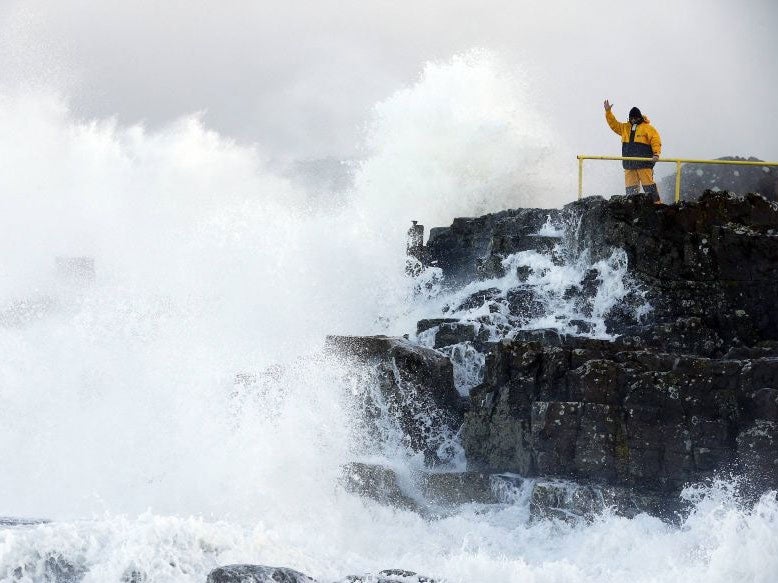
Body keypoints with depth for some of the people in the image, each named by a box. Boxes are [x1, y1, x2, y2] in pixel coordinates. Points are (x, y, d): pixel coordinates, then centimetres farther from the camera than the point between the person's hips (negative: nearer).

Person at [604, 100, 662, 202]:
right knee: (630, 187, 3)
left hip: (644, 163, -6)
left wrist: (656, 154, -18)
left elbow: (656, 142, -5)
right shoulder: (625, 128, 19)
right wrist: (608, 112, 14)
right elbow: (613, 124, 24)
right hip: (629, 164, 6)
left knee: (648, 185, -11)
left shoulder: (648, 128, 0)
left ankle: (656, 202, -10)